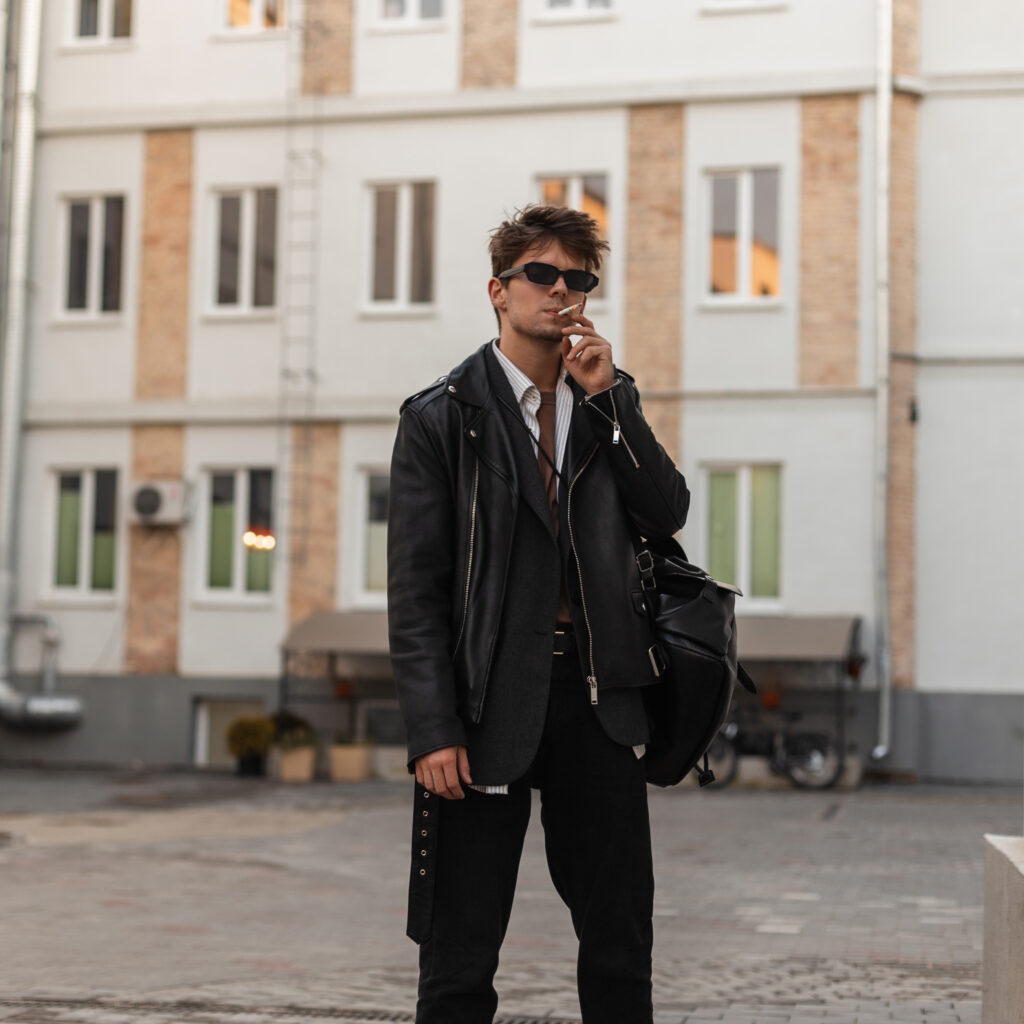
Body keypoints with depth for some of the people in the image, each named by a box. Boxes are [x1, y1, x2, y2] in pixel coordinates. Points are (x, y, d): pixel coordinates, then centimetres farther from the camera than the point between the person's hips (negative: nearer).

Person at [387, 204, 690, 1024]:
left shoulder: (613, 401, 13)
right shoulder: (441, 417, -1)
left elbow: (667, 516, 0)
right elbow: (415, 589, -5)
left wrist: (606, 399, -6)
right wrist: (433, 731, -12)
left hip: (599, 701, 4)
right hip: (489, 706, -4)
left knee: (623, 942, 10)